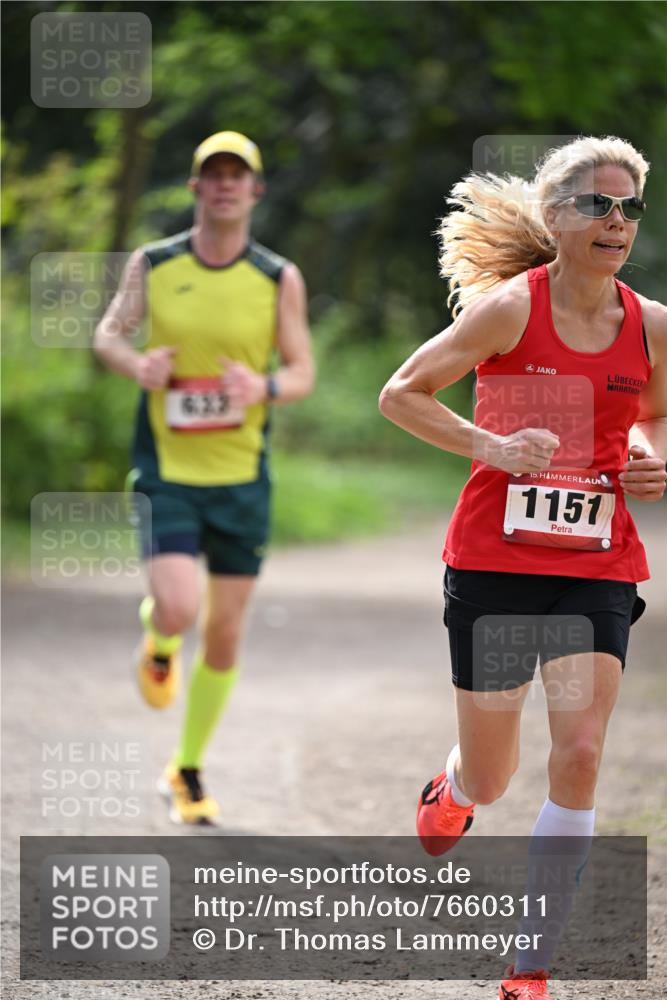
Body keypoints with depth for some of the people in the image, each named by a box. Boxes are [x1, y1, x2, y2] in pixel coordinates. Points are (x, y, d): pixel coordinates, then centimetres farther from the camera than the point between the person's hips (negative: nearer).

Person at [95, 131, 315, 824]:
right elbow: (108, 333, 10)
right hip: (167, 473, -1)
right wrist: (135, 364, -14)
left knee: (224, 633, 5)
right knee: (178, 609, -21)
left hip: (241, 479, 1)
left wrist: (265, 387, -20)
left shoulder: (279, 278, -1)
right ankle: (158, 639, 20)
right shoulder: (152, 265, -1)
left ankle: (187, 773, 24)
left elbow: (303, 372, 3)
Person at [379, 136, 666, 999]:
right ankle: (453, 790, 49)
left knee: (580, 755, -14)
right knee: (490, 780, 8)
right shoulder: (509, 308, -10)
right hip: (495, 561, -2)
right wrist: (490, 446, -16)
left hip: (597, 569, 2)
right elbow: (399, 394, -4)